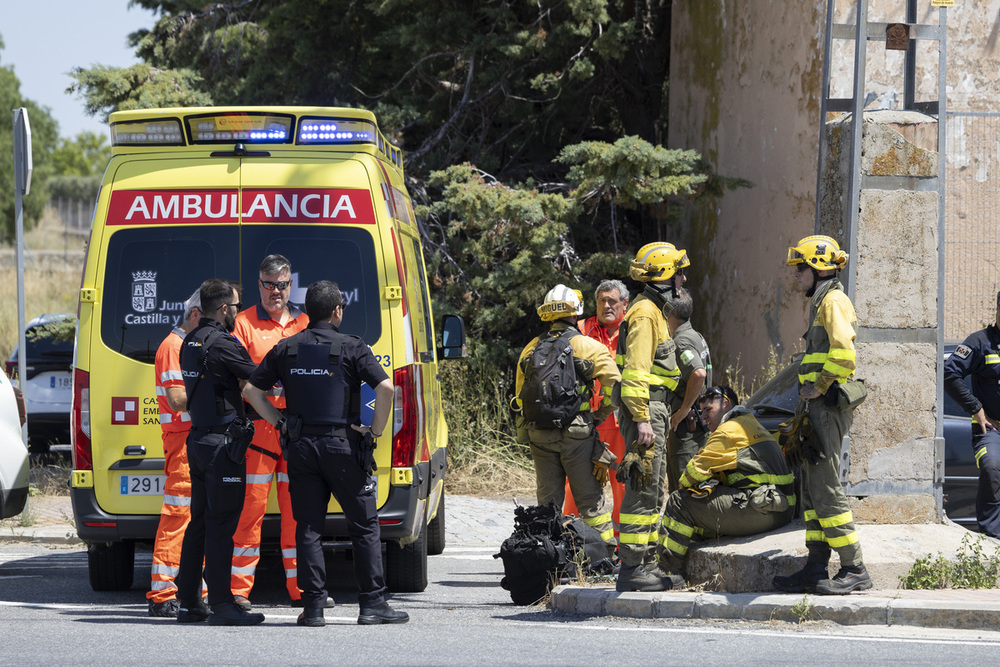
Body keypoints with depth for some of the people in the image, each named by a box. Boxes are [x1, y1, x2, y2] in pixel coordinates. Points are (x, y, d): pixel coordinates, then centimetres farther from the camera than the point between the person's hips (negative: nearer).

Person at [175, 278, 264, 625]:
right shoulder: (221, 343, -15)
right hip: (223, 441, -9)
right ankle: (221, 603, -9)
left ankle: (189, 601, 16)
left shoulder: (191, 342, 13)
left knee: (199, 521, 14)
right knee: (221, 522, -8)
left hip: (198, 438, 9)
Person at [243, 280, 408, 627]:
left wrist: (280, 423, 10)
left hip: (301, 446, 3)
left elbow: (251, 389, 7)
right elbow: (385, 387, -17)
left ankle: (313, 606, 1)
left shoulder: (286, 349, 7)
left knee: (308, 528, 6)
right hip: (342, 444, -3)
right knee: (364, 525, 6)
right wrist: (376, 430, -6)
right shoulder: (351, 348, -5)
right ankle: (372, 604, 4)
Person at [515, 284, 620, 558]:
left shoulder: (530, 349, 11)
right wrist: (602, 413, 4)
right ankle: (606, 553, 3)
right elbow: (615, 384, -12)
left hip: (538, 433, 4)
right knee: (590, 497, 3)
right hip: (576, 433, -4)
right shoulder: (589, 347, -5)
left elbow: (520, 395, 15)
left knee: (548, 498, 10)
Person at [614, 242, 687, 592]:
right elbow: (635, 371, -21)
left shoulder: (654, 311, 19)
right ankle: (632, 568, -10)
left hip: (653, 413, 11)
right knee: (642, 492, -10)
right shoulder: (645, 314, -14)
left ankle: (646, 563, 18)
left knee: (653, 493, 14)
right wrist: (642, 419, -24)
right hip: (645, 412, -11)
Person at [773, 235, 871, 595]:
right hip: (817, 408, 11)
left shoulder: (833, 301, -11)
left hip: (828, 405, -11)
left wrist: (820, 387, -18)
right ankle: (816, 568, 12)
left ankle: (854, 569, -9)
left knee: (825, 489, -10)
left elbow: (843, 352, -28)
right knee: (812, 489, 10)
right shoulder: (821, 302, 21)